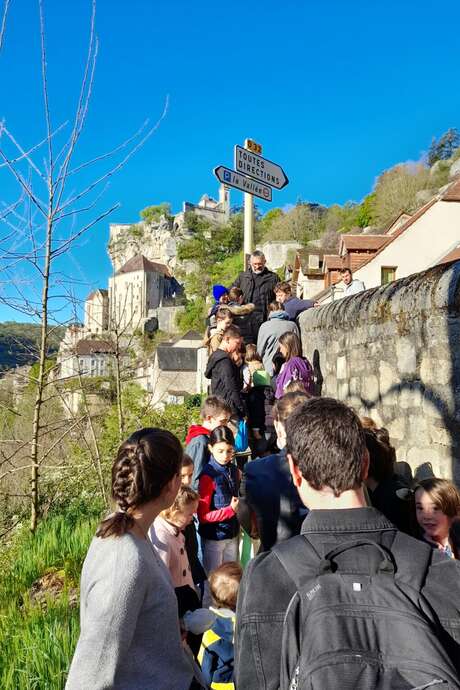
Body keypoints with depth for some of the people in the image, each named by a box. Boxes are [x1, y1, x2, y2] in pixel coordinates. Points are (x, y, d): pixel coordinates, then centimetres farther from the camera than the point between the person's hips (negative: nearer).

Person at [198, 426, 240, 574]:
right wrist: (230, 510, -24)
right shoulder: (208, 475, -19)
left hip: (232, 533, 6)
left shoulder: (233, 470, -1)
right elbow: (203, 516, -17)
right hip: (213, 537, -6)